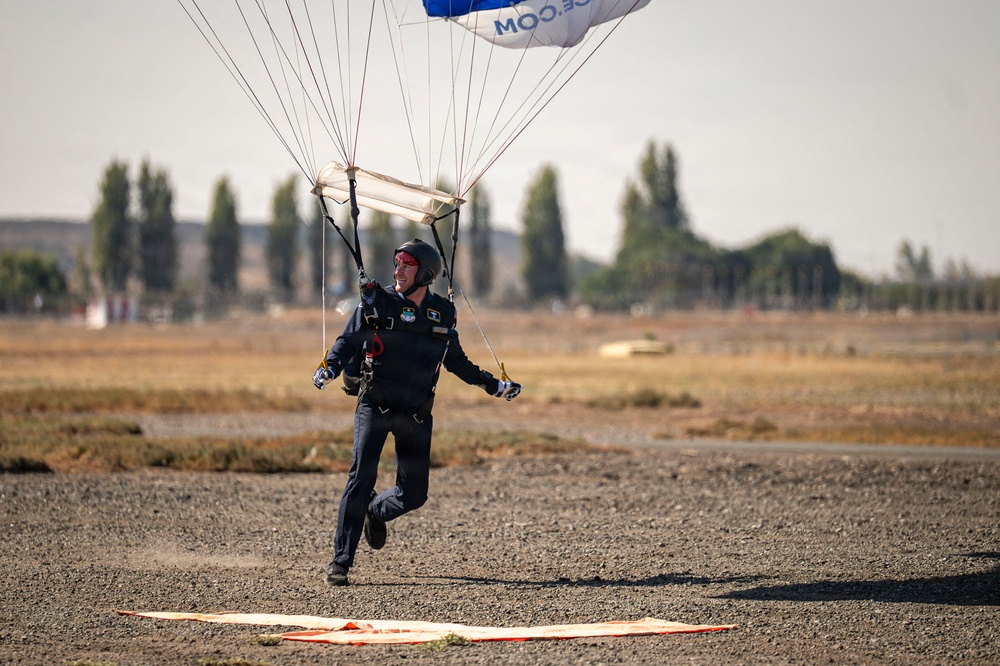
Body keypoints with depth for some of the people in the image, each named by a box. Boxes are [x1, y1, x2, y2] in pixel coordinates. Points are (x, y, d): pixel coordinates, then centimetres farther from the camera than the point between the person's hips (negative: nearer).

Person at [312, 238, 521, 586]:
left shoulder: (442, 313, 9)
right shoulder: (376, 302, 0)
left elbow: (457, 362, 21)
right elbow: (347, 341, -4)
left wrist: (494, 385, 19)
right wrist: (329, 368, -23)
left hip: (416, 413, 3)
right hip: (375, 404, -3)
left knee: (414, 493, 3)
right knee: (362, 476, -18)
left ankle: (376, 511, 39)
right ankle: (340, 561, -13)